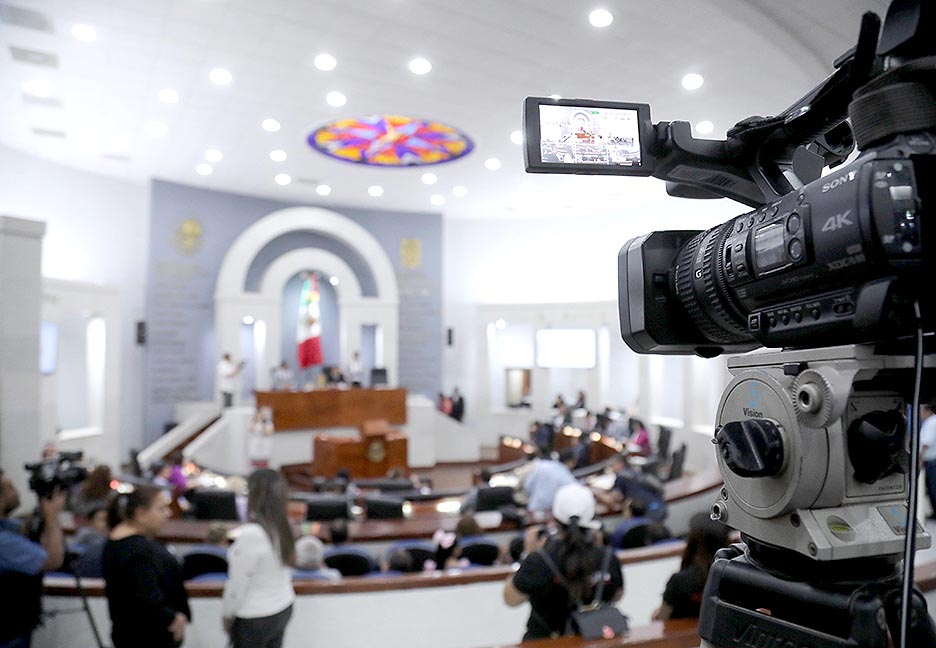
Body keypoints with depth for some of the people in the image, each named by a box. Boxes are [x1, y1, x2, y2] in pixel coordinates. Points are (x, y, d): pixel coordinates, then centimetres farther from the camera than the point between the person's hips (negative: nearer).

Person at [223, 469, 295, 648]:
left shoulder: (251, 533, -25)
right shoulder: (283, 527, -3)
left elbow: (237, 583, -17)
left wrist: (227, 614, -3)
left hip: (255, 618, -7)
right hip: (283, 608, 7)